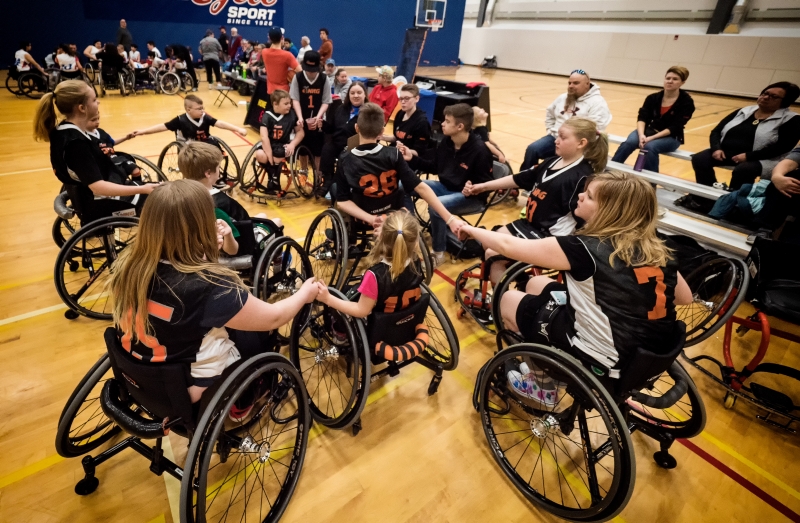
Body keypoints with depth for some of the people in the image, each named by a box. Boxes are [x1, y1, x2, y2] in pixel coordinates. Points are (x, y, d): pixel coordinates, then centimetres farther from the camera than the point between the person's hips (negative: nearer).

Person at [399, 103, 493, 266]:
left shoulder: (479, 150, -20)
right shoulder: (446, 142, 0)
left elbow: (486, 184, -17)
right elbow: (434, 167, 13)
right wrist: (412, 158, 3)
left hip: (471, 197, -7)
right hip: (445, 187, 7)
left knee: (436, 205, -37)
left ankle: (438, 252, -15)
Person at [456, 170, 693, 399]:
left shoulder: (586, 249, -20)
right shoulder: (656, 248, -1)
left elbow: (509, 247, -14)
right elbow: (685, 297, 13)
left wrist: (472, 230, 2)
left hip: (607, 360, -7)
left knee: (509, 299, 10)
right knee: (536, 283, 16)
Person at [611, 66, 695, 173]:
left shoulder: (686, 102, -7)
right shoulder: (653, 98, 3)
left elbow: (674, 128, -15)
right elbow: (642, 118, -8)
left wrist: (652, 138, -26)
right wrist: (641, 135, -28)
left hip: (671, 137, -3)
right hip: (650, 131, 3)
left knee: (650, 146, -35)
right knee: (629, 142, -29)